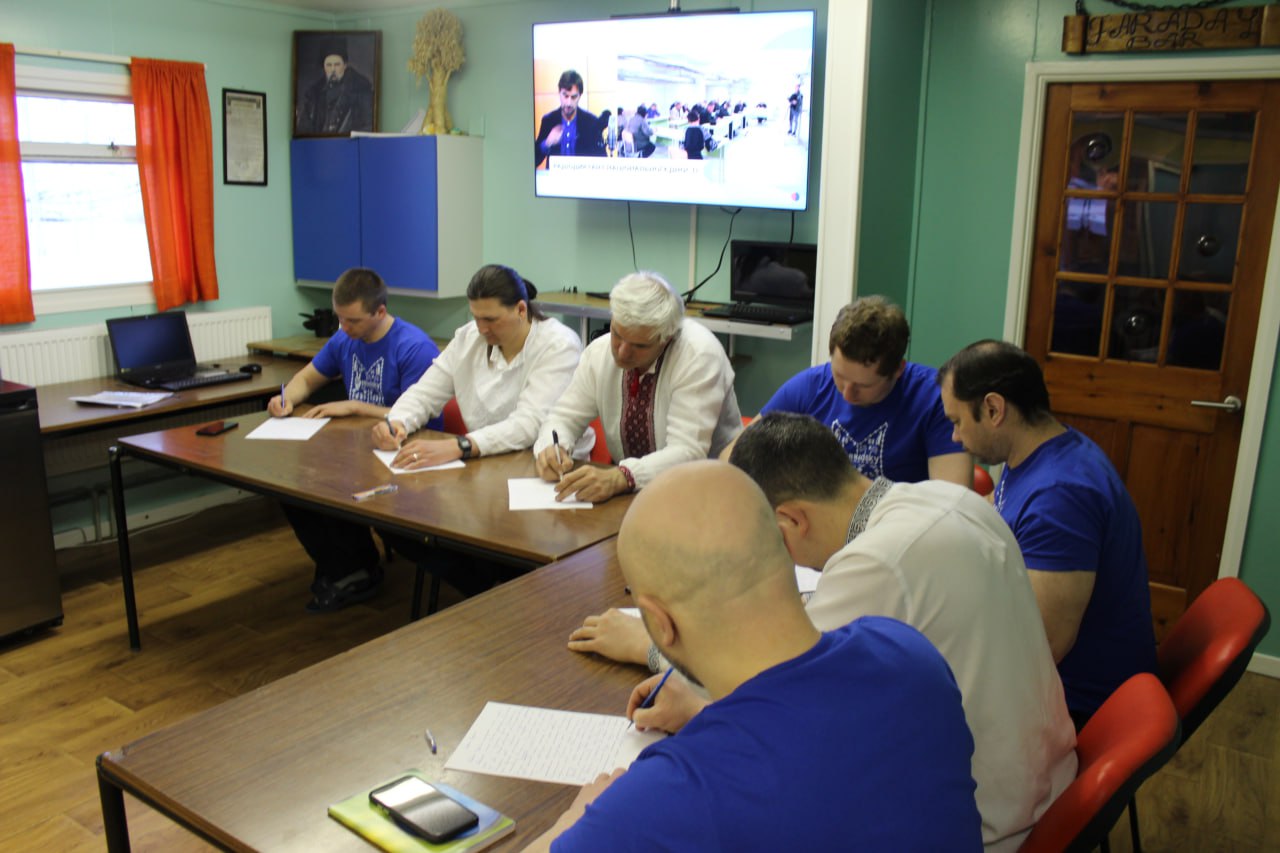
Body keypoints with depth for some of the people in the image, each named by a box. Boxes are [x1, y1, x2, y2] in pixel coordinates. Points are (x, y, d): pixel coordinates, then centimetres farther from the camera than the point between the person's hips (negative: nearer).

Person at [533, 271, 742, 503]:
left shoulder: (699, 354, -19)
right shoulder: (600, 352, -4)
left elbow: (688, 452, -25)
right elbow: (565, 417, 6)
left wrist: (619, 477, -39)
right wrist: (552, 449, -17)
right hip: (632, 493, 4)